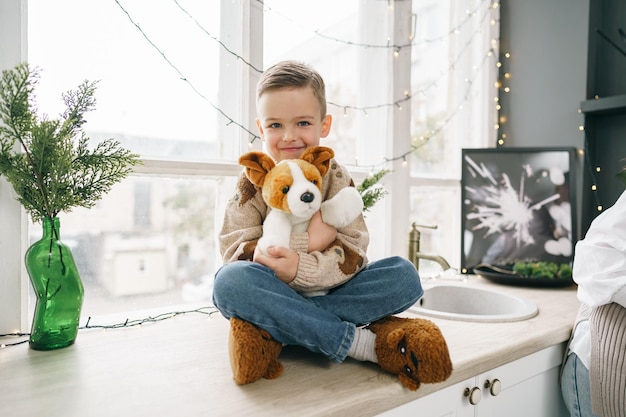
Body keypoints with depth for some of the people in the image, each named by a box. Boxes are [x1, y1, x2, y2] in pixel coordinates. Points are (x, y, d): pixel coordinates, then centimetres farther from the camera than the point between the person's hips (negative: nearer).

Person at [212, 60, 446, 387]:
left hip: (327, 291, 2)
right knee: (230, 280, -34)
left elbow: (351, 253, -10)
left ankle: (275, 329, -28)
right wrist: (307, 242, -24)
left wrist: (300, 269, -29)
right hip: (274, 295, -1)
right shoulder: (252, 181, -1)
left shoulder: (339, 179, 1)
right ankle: (355, 341, -29)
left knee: (405, 275, -20)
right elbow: (235, 249, -13)